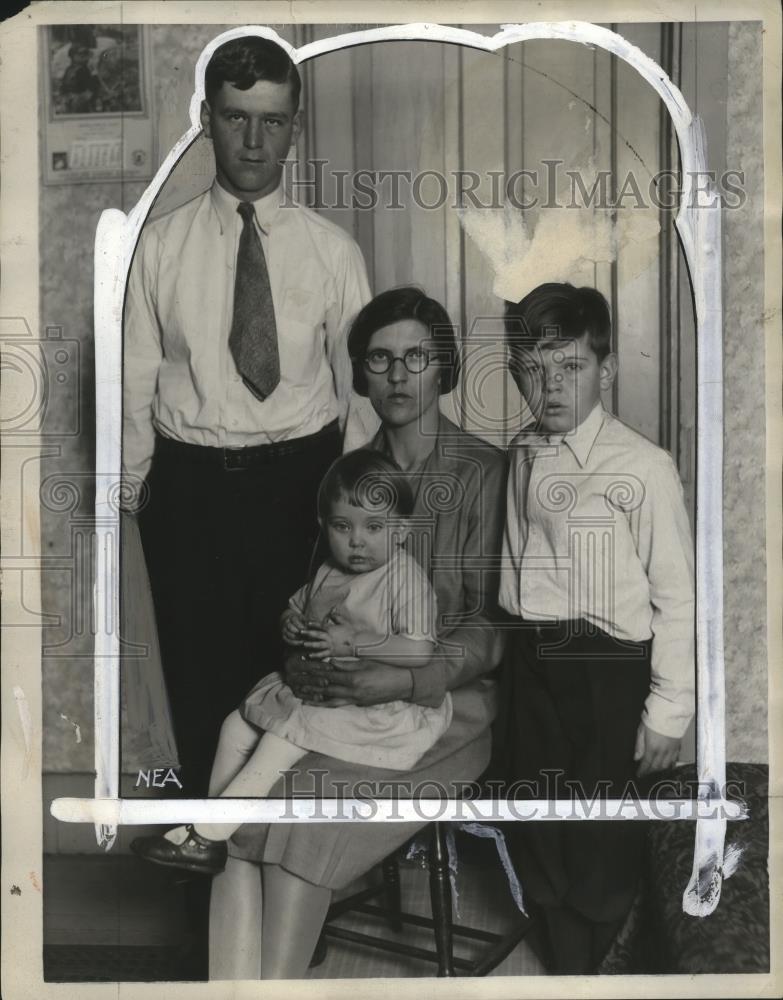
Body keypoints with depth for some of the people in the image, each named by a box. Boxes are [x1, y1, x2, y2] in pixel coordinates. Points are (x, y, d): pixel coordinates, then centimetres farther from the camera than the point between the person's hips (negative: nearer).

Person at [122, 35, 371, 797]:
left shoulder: (332, 249, -1)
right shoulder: (163, 242, -2)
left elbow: (359, 377, 4)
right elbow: (138, 376, 0)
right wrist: (134, 485, 2)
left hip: (300, 479, 0)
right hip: (191, 482, 0)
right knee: (198, 667, 11)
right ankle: (203, 798, 32)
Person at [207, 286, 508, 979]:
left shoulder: (484, 473, -3)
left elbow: (491, 628, -5)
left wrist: (408, 683, -20)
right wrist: (304, 659, -6)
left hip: (444, 701, -4)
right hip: (342, 691, 4)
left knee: (303, 813, -28)